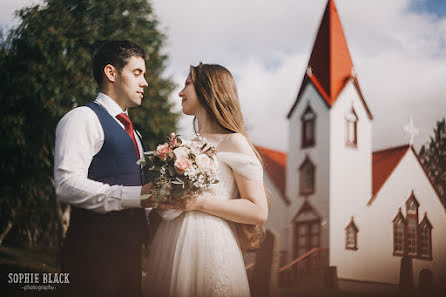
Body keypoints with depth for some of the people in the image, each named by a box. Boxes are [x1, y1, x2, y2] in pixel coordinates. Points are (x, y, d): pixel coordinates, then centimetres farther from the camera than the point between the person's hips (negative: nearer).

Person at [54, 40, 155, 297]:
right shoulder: (84, 118, -6)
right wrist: (135, 196, -21)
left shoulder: (131, 132, 24)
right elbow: (67, 184, -19)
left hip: (129, 250, 9)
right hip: (94, 253, -8)